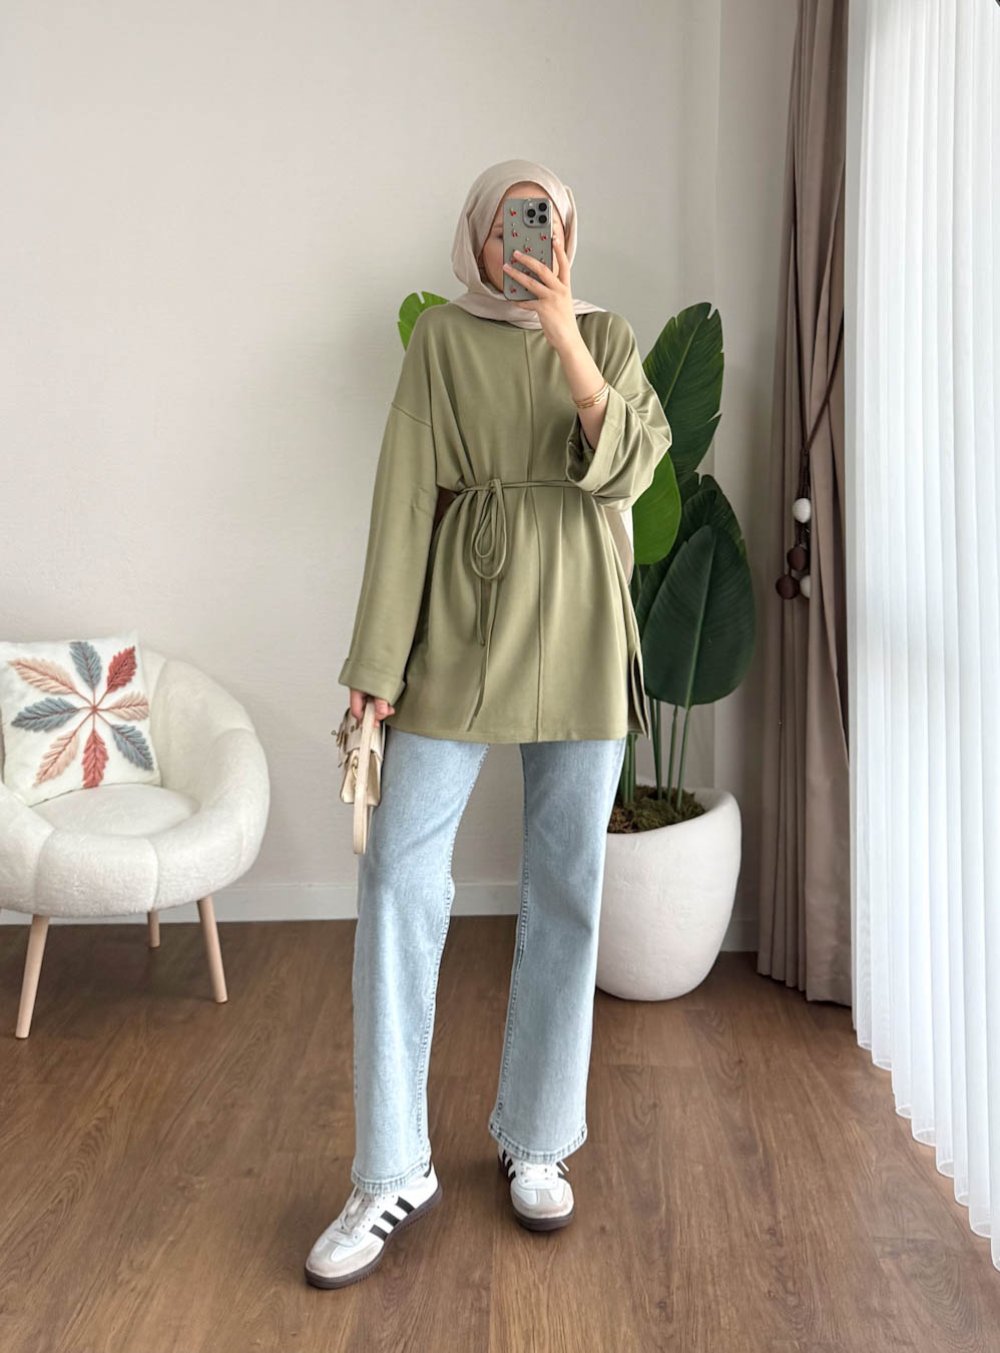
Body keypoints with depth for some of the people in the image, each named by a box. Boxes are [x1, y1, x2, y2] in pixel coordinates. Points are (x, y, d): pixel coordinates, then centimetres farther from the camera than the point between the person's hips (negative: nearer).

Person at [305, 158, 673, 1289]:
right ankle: (393, 1173, 6)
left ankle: (535, 1141, 22)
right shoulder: (442, 336, 8)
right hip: (462, 621, -1)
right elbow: (405, 494, 0)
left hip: (578, 630, 2)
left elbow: (629, 469, -4)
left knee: (566, 887, 4)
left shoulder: (607, 335, 12)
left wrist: (564, 336, -14)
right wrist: (380, 657, -7)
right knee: (398, 878, -8)